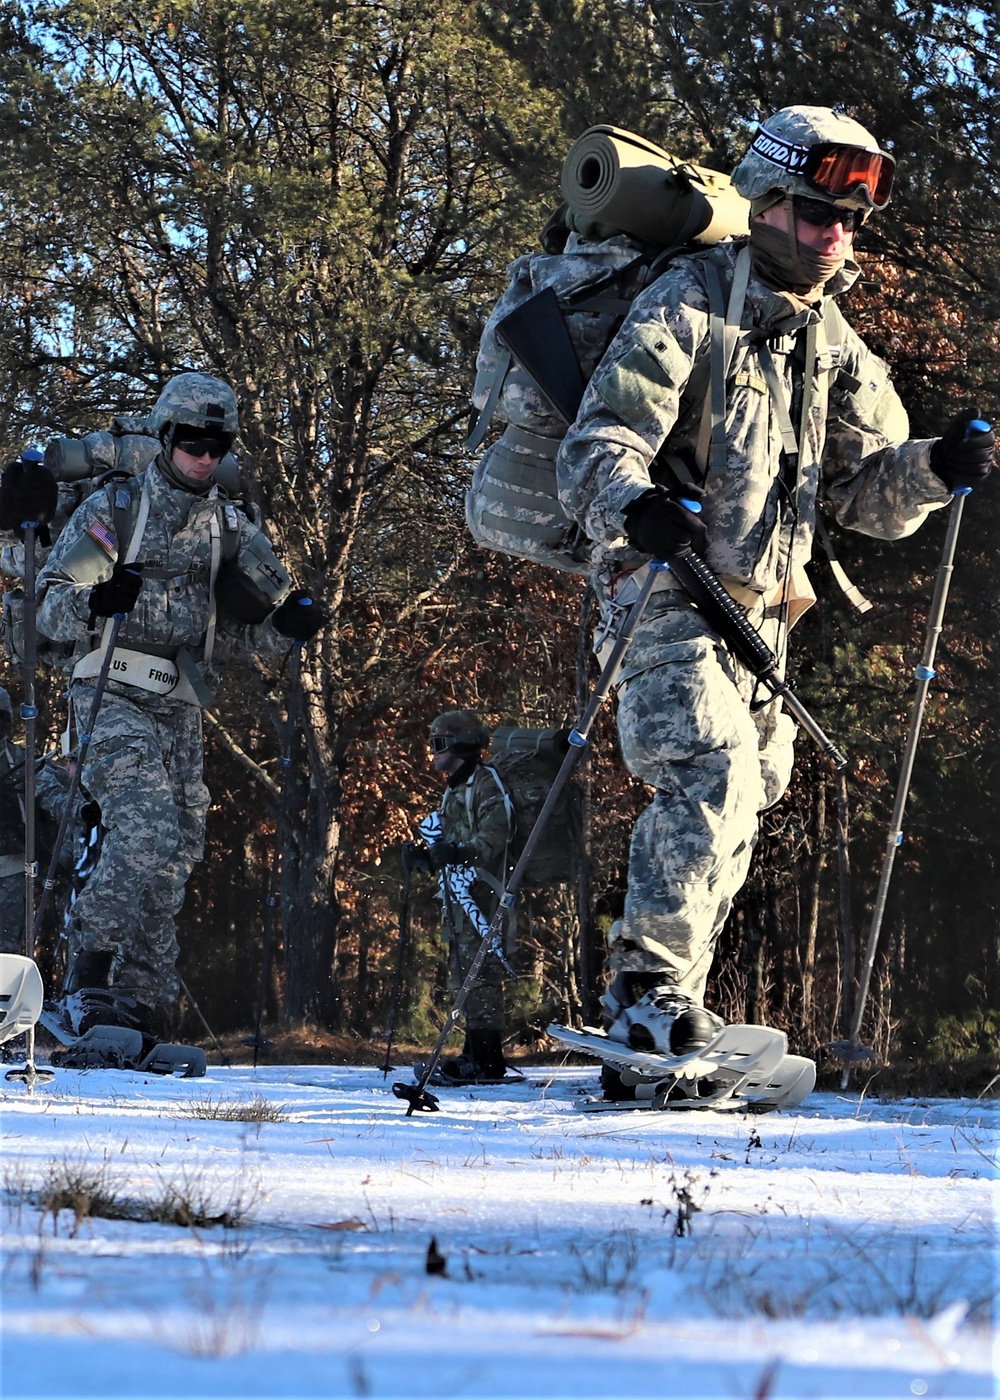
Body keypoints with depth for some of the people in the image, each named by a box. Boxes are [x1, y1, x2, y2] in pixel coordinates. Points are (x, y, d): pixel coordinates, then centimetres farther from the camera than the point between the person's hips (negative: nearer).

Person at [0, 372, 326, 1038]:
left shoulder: (234, 527, 14)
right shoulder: (113, 507, 1)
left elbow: (259, 629, 16)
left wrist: (292, 620, -7)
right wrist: (94, 600, -24)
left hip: (183, 708, 6)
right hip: (115, 695, -5)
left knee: (176, 856, 2)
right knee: (146, 833, -24)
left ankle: (138, 1006, 7)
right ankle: (88, 985, -22)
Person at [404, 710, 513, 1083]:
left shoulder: (485, 786, -8)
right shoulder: (453, 790, 23)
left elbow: (492, 840, -19)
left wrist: (456, 852, -32)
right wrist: (422, 854, 9)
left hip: (479, 894, -10)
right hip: (458, 895, 10)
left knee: (479, 974, -13)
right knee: (465, 976, 10)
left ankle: (487, 1059, -15)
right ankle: (475, 1054, 13)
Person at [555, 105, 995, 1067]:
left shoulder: (834, 346, 12)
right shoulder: (688, 308, -10)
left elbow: (867, 492, 10)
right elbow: (598, 445, -18)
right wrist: (633, 504, -40)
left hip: (760, 609, 8)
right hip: (665, 590, -8)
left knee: (746, 791, 14)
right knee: (713, 781, -24)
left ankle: (652, 996, 27)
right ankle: (651, 988, -19)